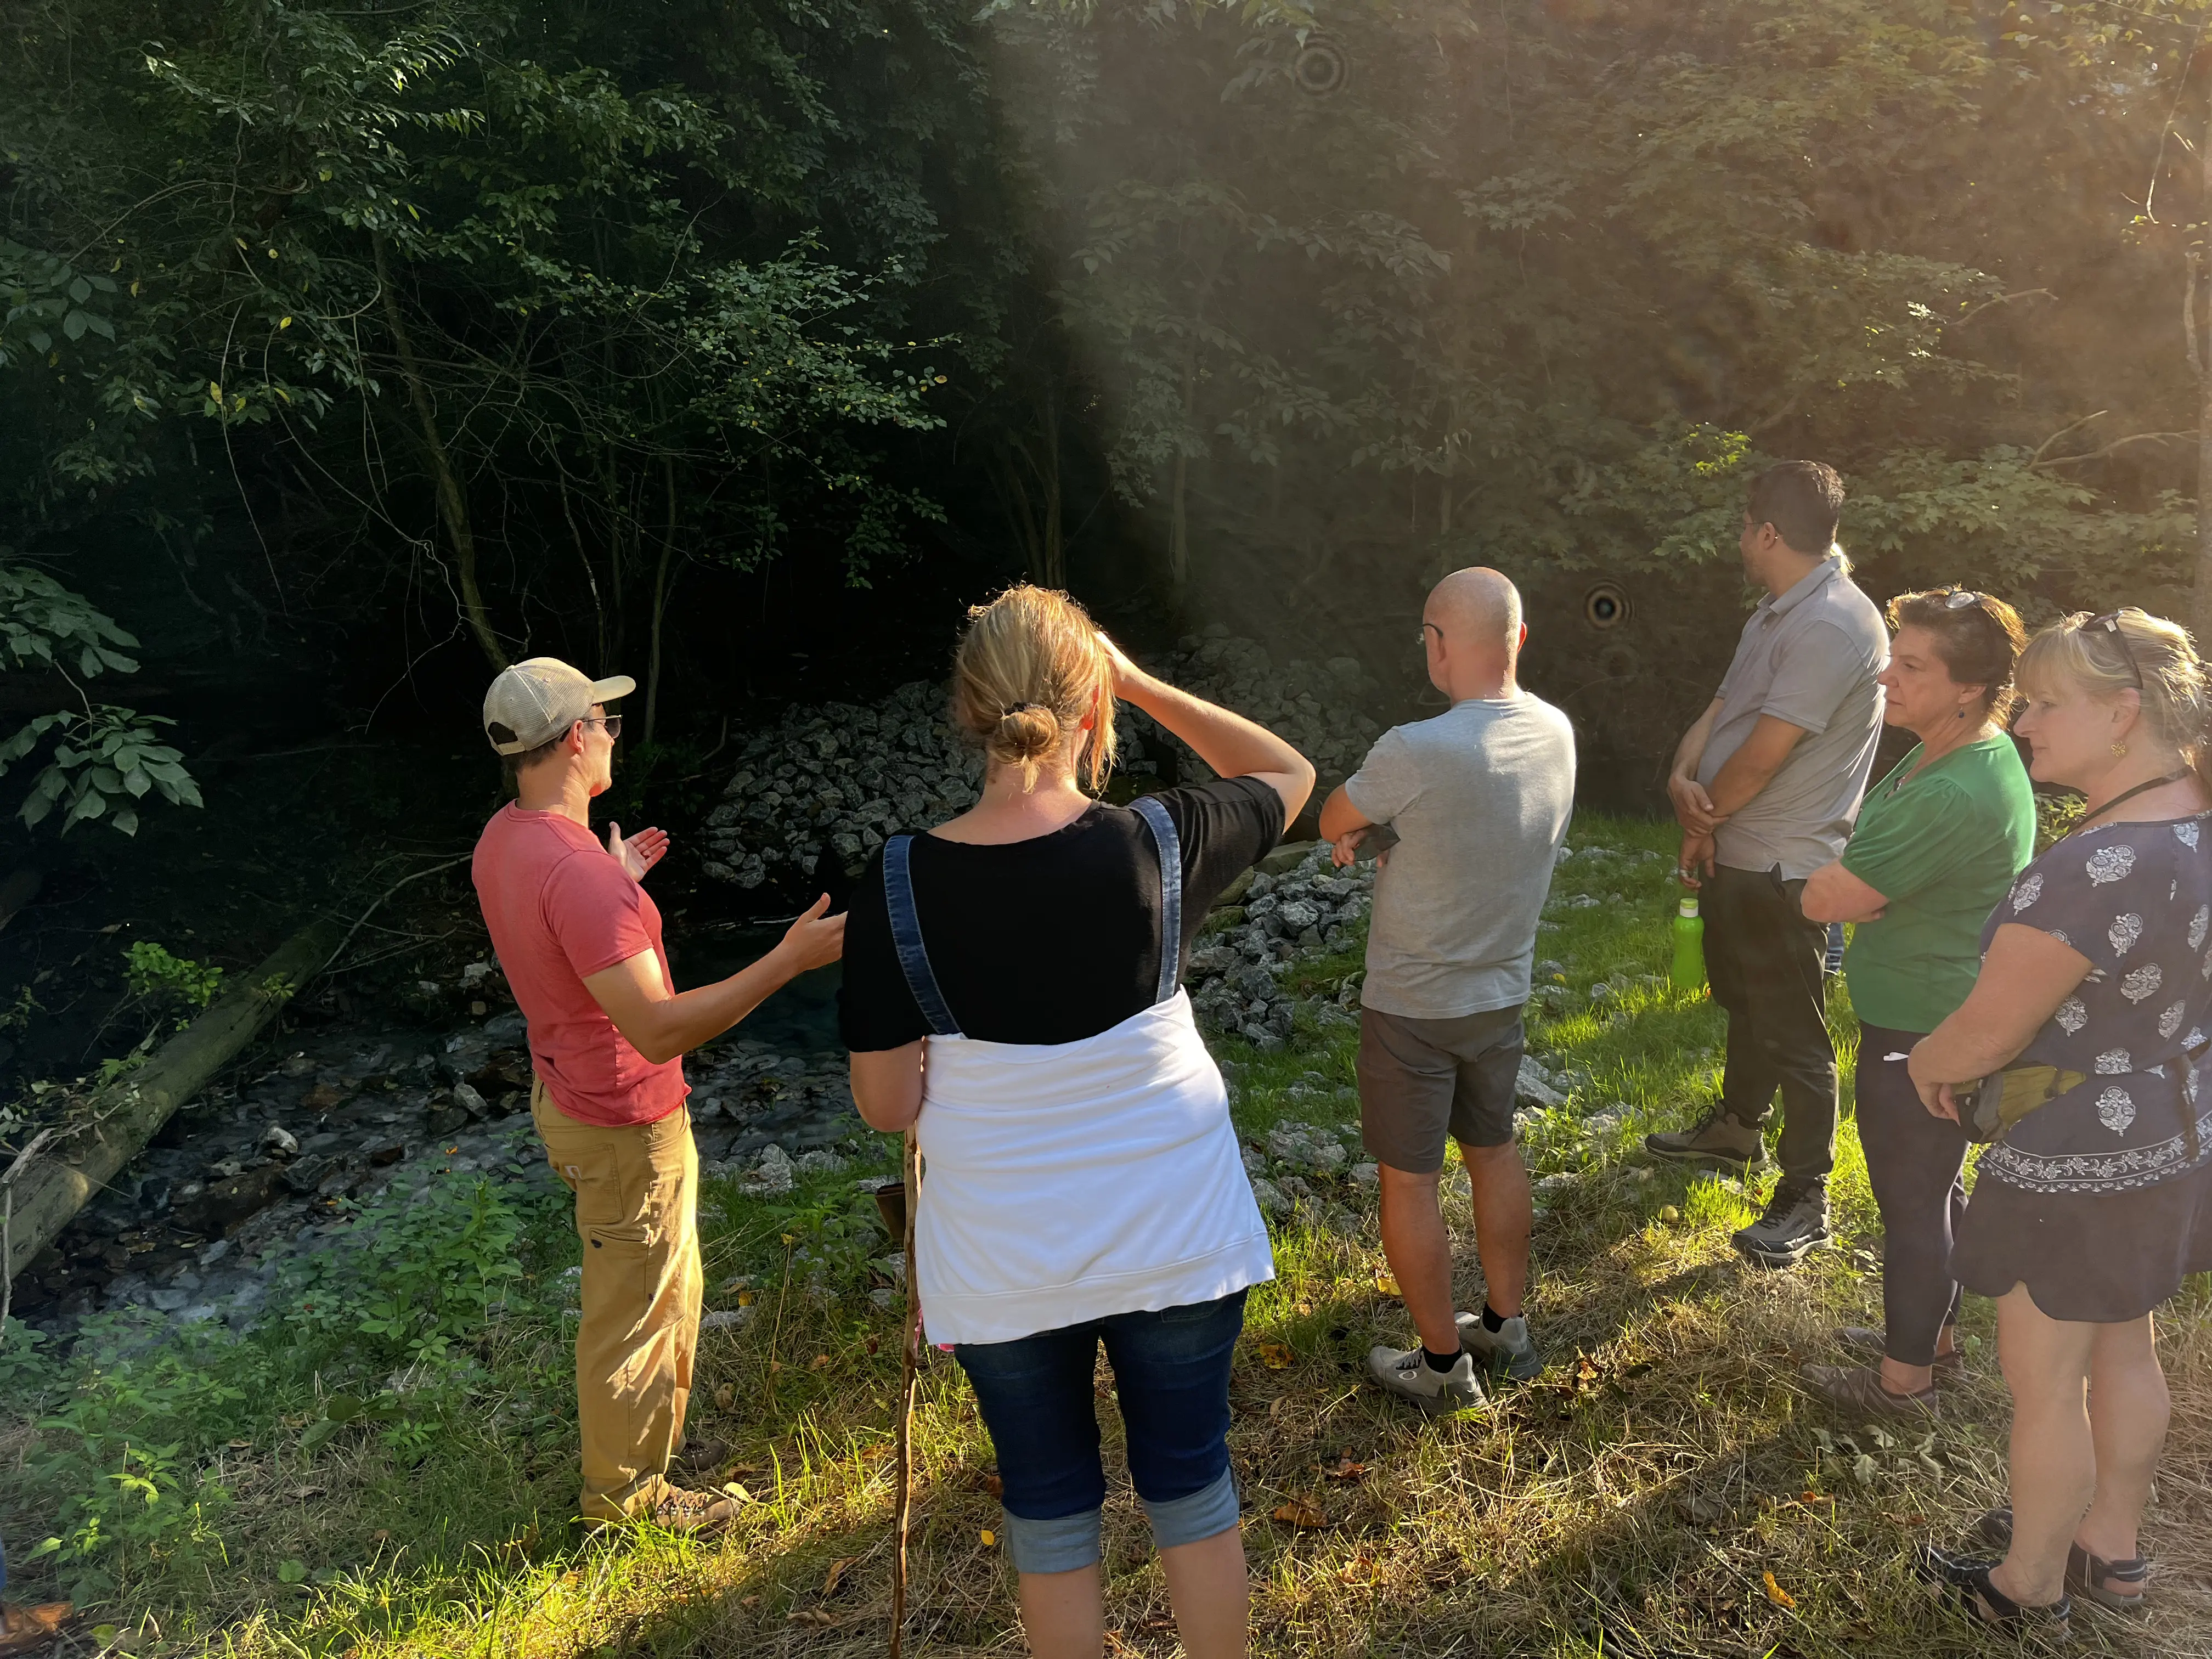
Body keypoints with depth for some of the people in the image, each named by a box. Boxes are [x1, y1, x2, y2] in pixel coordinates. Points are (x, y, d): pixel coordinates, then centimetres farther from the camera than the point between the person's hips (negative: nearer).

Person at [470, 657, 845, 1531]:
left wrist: (618, 888, 21)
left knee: (662, 1285, 29)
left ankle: (649, 1424, 51)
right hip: (624, 1125, -10)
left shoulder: (502, 839, -1)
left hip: (568, 1093, 10)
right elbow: (658, 1030, -36)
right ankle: (625, 1492, 31)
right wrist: (788, 960, -38)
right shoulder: (577, 870, -33)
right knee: (636, 1312, 11)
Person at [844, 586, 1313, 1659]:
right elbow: (1289, 775, 5)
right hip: (1175, 1236, 1)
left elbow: (886, 1105, -10)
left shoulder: (898, 888, -17)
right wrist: (1142, 685, 0)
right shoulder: (1160, 847, -16)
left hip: (1003, 1261, 0)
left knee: (1049, 1508, 21)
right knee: (1191, 1487, 22)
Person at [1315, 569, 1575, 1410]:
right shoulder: (1555, 733, -6)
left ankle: (1442, 1364, 23)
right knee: (1494, 1150, 23)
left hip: (1412, 1007, -6)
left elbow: (1333, 821, -10)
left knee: (1408, 1181, 10)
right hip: (1504, 992, 7)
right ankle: (1506, 1326, 38)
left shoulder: (1413, 754, -29)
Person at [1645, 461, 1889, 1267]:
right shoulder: (1778, 613, 10)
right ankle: (1736, 1128, 46)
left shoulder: (1832, 627, -24)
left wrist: (1702, 820, -9)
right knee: (1743, 1002, 26)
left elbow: (1762, 756, -25)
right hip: (1734, 856, 10)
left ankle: (1804, 1203, 11)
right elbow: (1719, 712, 8)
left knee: (1794, 1036, 0)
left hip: (1784, 868, -10)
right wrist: (1682, 776, -13)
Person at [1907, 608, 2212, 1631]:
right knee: (2120, 1348, 25)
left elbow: (1989, 1028, -24)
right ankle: (2111, 1547, 45)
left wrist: (1926, 1064, -2)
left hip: (2078, 1166, -9)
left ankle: (2028, 1587, 30)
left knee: (2043, 1382, 11)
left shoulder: (2095, 867, -32)